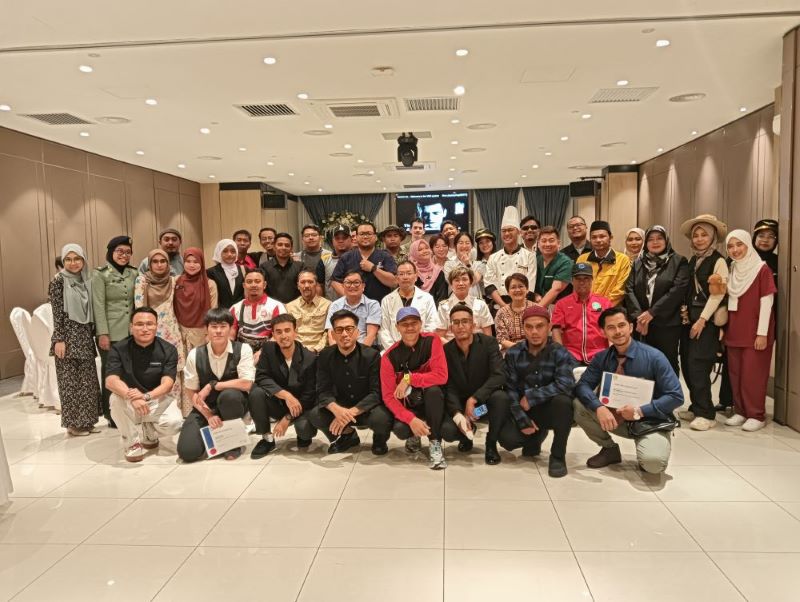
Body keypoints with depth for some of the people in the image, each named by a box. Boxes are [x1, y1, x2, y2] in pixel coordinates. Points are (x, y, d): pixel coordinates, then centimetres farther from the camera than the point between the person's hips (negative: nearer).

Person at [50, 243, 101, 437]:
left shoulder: (87, 281, 9)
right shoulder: (58, 281, -6)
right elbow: (57, 313, -10)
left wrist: (94, 334, 11)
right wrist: (59, 339, -15)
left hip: (85, 336, 5)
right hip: (68, 335, -5)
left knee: (88, 379, 7)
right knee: (70, 381, 2)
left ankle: (86, 420, 17)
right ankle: (73, 423, 11)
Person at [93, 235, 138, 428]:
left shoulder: (134, 273, 11)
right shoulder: (100, 275, -2)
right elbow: (98, 306, -7)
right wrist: (103, 334, -12)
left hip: (131, 331, 4)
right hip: (111, 332, -4)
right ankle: (112, 415, 14)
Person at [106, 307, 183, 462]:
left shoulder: (168, 350, -10)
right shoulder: (119, 349, -10)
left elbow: (167, 383, -20)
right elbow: (110, 381, -24)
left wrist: (147, 396, -42)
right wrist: (132, 397, -44)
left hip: (159, 399, 0)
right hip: (130, 401, 0)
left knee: (174, 423, -28)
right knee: (116, 398, -33)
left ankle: (149, 432, 10)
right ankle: (133, 442, -11)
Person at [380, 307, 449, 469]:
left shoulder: (432, 341, -14)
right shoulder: (390, 356, -12)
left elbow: (441, 376, -24)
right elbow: (388, 396, -15)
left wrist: (409, 379, -27)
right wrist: (411, 419, -29)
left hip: (432, 401, 0)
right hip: (408, 404, 1)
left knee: (433, 390, -34)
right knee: (400, 429, -30)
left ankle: (435, 444, -15)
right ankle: (413, 437, 11)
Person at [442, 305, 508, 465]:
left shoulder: (488, 342, -12)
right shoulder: (446, 351, -8)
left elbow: (499, 376, -22)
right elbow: (449, 388, -10)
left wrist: (474, 399, -31)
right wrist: (458, 414, -28)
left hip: (485, 399, -1)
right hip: (460, 403, 1)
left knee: (501, 396, -35)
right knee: (447, 430, -27)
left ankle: (491, 443, -10)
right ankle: (466, 435, 12)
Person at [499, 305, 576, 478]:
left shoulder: (560, 353, -13)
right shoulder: (513, 353, -6)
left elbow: (565, 384, -29)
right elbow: (511, 390, -10)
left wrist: (530, 396, -26)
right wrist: (523, 421, -19)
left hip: (551, 410, -2)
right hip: (526, 411, 2)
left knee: (563, 399, -35)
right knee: (507, 438, -23)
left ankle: (558, 456, -14)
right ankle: (537, 436, 15)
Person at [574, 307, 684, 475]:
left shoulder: (654, 357, -15)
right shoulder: (602, 358, -4)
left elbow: (676, 396, -16)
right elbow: (583, 385, -13)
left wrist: (640, 411, -26)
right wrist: (599, 407, -33)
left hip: (650, 422, -4)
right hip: (617, 418, 4)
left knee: (653, 462, -33)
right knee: (578, 405, -18)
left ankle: (646, 450, 7)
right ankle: (609, 449, 4)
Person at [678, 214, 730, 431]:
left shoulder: (719, 261, -7)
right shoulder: (692, 261, 14)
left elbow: (718, 294, -12)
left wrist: (702, 320, -15)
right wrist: (684, 311, 0)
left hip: (707, 320, -7)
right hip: (689, 318, 7)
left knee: (697, 365, -10)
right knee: (687, 364, 6)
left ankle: (706, 414, -1)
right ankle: (696, 407, 18)